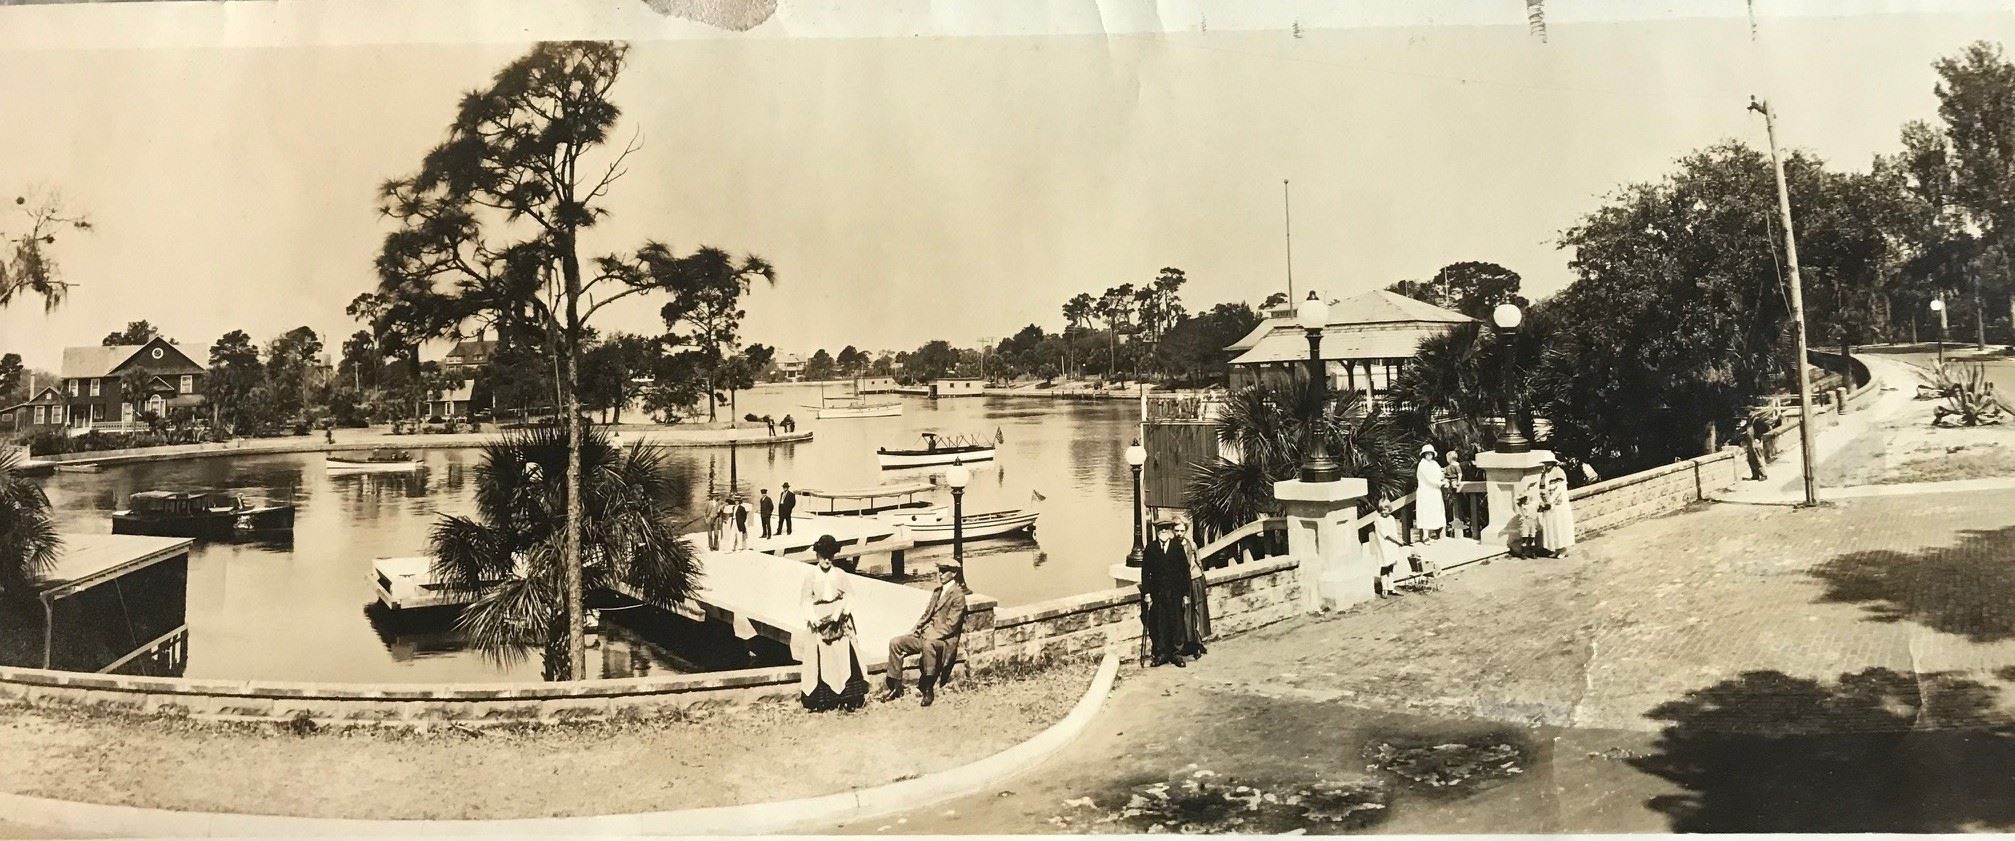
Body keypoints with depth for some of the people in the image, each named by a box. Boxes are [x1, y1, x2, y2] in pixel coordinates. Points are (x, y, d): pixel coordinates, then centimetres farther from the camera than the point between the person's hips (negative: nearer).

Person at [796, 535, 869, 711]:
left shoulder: (840, 575, 6)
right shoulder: (811, 577, 3)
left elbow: (849, 598, 4)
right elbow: (806, 602, 0)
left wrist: (840, 614, -11)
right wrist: (814, 620, -13)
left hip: (839, 622, 1)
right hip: (819, 623, -1)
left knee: (844, 657, -4)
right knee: (820, 661, -4)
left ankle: (849, 698, 1)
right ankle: (820, 701, 0)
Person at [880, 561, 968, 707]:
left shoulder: (958, 596, -9)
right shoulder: (937, 591, 18)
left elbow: (951, 626, -16)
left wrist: (930, 636, -22)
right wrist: (915, 629, 5)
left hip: (944, 639, -9)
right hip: (926, 634, 9)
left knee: (928, 645, -41)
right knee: (895, 643, -6)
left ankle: (928, 689, -33)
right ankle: (896, 687, -6)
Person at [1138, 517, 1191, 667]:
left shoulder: (1178, 547, 2)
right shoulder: (1151, 548, 3)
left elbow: (1185, 570, 2)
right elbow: (1145, 571, 3)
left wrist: (1186, 593, -1)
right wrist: (1146, 592, -4)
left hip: (1175, 592, 0)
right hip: (1157, 592, 0)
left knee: (1176, 622, 2)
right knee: (1159, 623, 3)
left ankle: (1176, 653, 12)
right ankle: (1161, 653, 12)